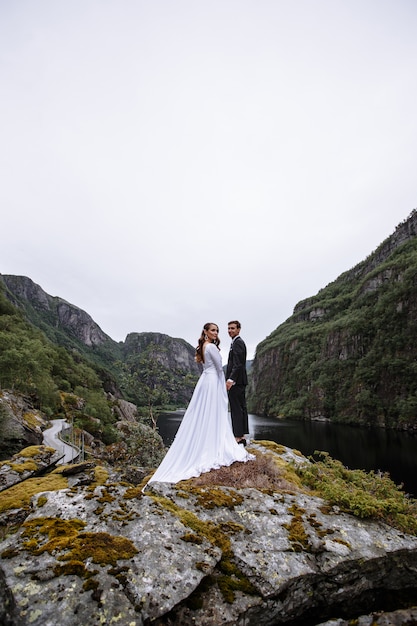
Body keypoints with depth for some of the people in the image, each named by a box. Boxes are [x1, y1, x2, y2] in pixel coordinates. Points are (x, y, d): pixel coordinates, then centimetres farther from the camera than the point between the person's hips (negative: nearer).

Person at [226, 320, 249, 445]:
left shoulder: (237, 342, -12)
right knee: (241, 408, 12)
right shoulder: (238, 342, 19)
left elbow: (238, 364, -22)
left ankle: (238, 438, -1)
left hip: (236, 381, -11)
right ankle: (242, 437, 20)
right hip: (240, 381, 11)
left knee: (236, 409, -6)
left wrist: (231, 379, -25)